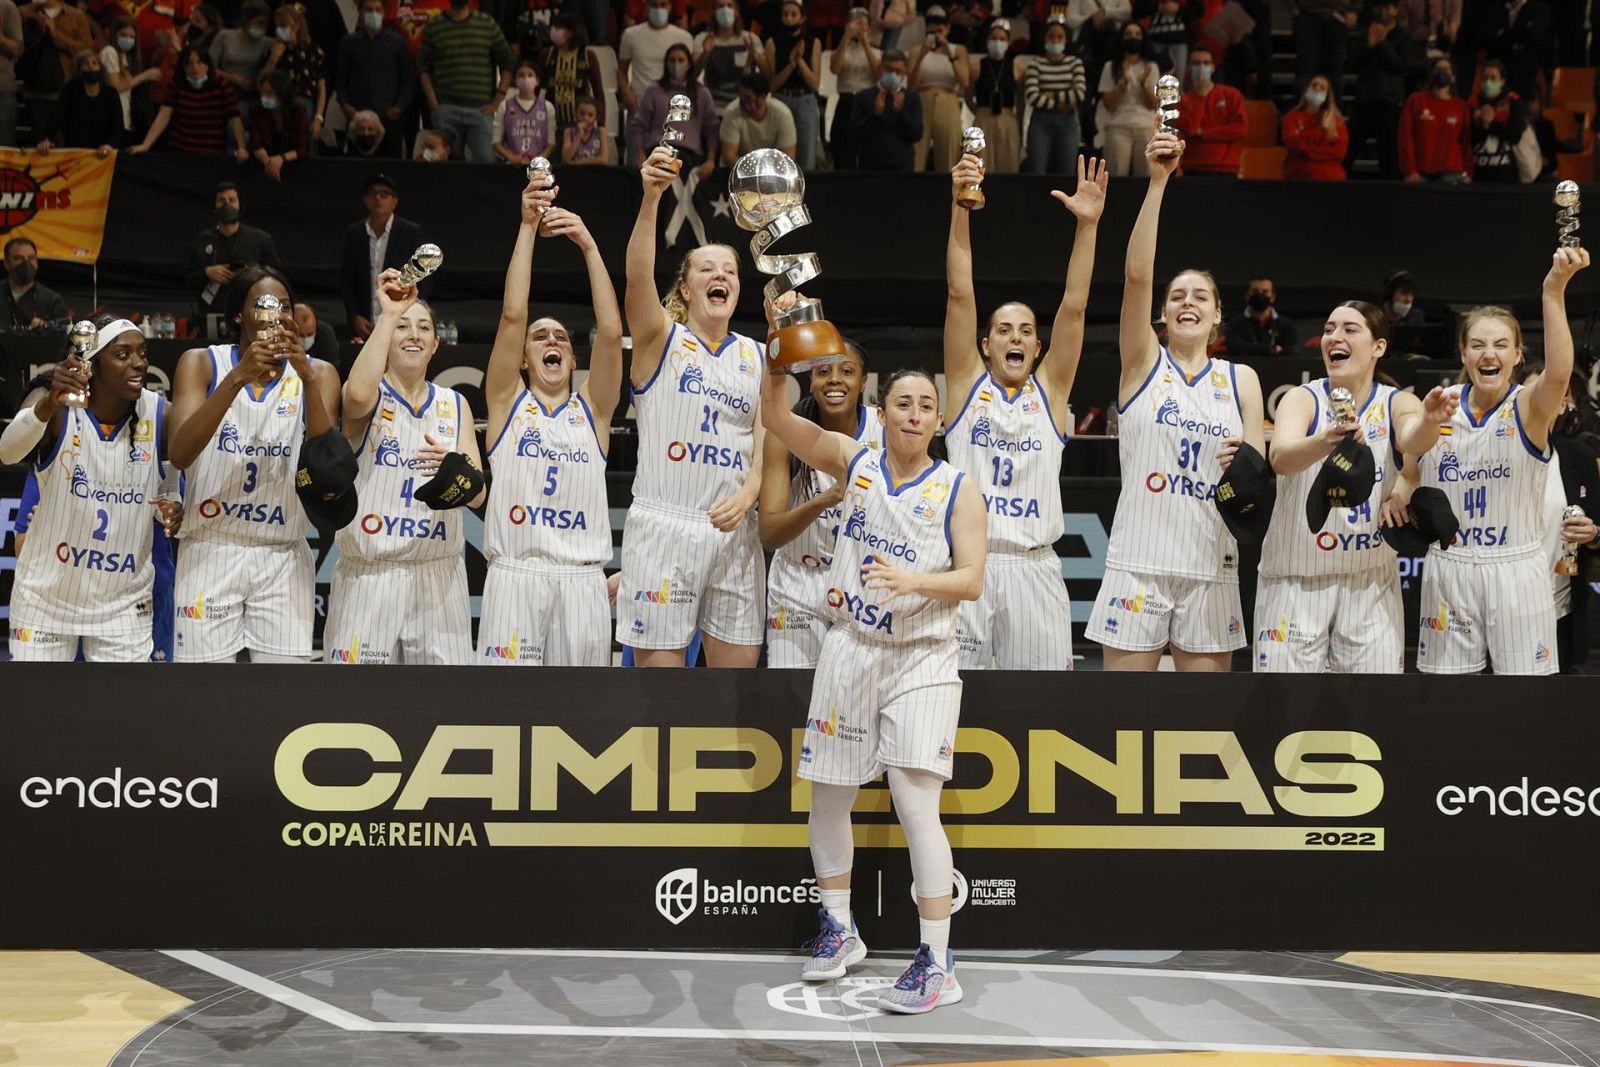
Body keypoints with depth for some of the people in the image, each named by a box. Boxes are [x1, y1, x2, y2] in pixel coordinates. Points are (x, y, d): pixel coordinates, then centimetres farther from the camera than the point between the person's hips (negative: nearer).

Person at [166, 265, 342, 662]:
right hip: (211, 551, -1)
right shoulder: (201, 363, 3)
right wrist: (238, 377, -22)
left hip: (284, 558, 1)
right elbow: (178, 455, -13)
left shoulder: (317, 373, 6)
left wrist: (308, 379, -19)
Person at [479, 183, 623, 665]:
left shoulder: (592, 408, 13)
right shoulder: (508, 402, 10)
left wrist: (588, 244, -6)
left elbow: (611, 332, -1)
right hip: (515, 575, -1)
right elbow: (512, 315, -1)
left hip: (581, 580, 2)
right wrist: (528, 227, -5)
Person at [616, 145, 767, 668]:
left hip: (733, 528, 4)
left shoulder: (757, 356, 14)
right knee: (659, 660, -4)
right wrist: (651, 197, -32)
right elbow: (638, 276, -16)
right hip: (664, 522, -4)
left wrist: (747, 494, -12)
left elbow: (767, 437, 8)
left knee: (738, 661, 4)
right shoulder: (662, 339, 3)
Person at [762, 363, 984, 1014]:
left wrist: (913, 580, -25)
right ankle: (837, 930, 31)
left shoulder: (957, 490, -2)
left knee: (916, 802, -14)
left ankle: (937, 962, -10)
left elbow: (972, 581, -8)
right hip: (850, 650, 3)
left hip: (921, 660, -3)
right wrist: (781, 362, -18)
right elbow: (776, 419, -1)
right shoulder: (853, 462, 5)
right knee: (828, 797, 11)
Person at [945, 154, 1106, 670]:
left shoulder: (1050, 390, 12)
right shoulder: (968, 384, 9)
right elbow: (960, 294, -1)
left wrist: (1087, 225, -9)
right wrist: (960, 207, -11)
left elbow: (1074, 306, 1)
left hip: (1034, 568, 1)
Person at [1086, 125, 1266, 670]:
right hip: (1138, 562, -2)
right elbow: (1136, 274, -12)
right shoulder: (1144, 362, 3)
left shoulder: (1241, 379, 11)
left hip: (1210, 566, 3)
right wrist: (1158, 180, -22)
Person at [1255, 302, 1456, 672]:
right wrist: (1324, 442, -47)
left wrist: (1429, 421, -48)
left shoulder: (1396, 404, 0)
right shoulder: (1303, 398, -4)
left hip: (1370, 582, 1)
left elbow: (1412, 441, -24)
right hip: (1295, 580, -1)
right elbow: (1280, 458, -25)